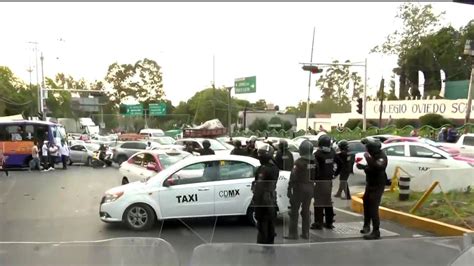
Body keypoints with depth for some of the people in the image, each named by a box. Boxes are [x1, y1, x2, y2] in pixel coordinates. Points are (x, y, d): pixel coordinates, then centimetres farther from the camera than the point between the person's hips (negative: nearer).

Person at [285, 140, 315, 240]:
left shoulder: (299, 162, -17)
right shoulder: (314, 162, 0)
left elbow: (293, 177, -16)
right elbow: (315, 176, 6)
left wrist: (289, 189, -10)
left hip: (299, 187, -5)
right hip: (310, 188, 6)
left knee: (294, 211, 4)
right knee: (306, 211, 14)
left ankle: (293, 233, 6)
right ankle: (305, 233, 19)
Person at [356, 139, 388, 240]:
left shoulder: (382, 157, -20)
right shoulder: (374, 155, 8)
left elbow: (377, 166, -41)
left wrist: (368, 158, -36)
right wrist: (362, 166, 7)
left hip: (377, 186, -10)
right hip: (370, 184, 10)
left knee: (373, 208, -13)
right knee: (366, 204, 21)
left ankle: (376, 232, -8)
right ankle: (366, 225, 37)